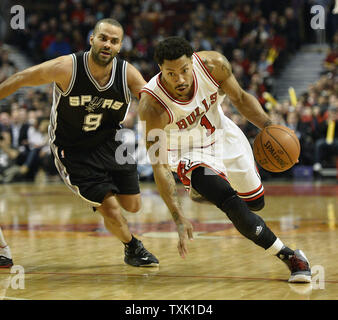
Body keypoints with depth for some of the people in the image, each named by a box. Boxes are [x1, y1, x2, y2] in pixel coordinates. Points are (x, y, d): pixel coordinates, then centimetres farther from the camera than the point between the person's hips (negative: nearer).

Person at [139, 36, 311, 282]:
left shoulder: (214, 65, -27)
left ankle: (205, 189, 48)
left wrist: (269, 127, -20)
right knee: (234, 207, -24)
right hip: (190, 153, -4)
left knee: (255, 202, 18)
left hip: (224, 135, 4)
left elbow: (240, 98, -6)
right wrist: (178, 218, -34)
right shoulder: (152, 105, -34)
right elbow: (159, 166, -30)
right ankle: (290, 257, -8)